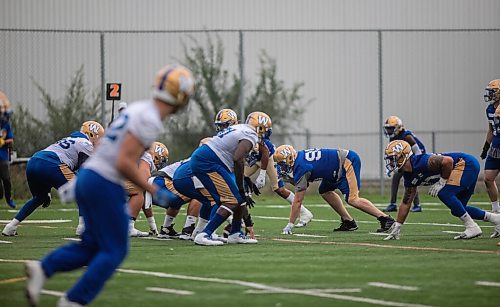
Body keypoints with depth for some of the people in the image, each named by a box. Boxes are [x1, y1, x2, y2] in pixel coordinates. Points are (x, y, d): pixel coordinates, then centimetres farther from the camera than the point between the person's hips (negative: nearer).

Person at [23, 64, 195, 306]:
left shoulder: (138, 109, 13)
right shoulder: (150, 121, -16)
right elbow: (124, 163, -21)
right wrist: (152, 190, -10)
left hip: (87, 176, 9)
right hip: (104, 184, -9)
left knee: (93, 246, 15)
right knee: (114, 251, 2)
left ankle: (43, 268, -1)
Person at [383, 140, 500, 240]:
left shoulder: (420, 162, -25)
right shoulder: (409, 177, 5)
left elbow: (448, 161, -31)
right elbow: (406, 202, 12)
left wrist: (441, 182, -19)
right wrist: (397, 228, 11)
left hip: (467, 163, -10)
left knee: (444, 194, -21)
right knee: (457, 210, 11)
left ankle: (472, 227, -14)